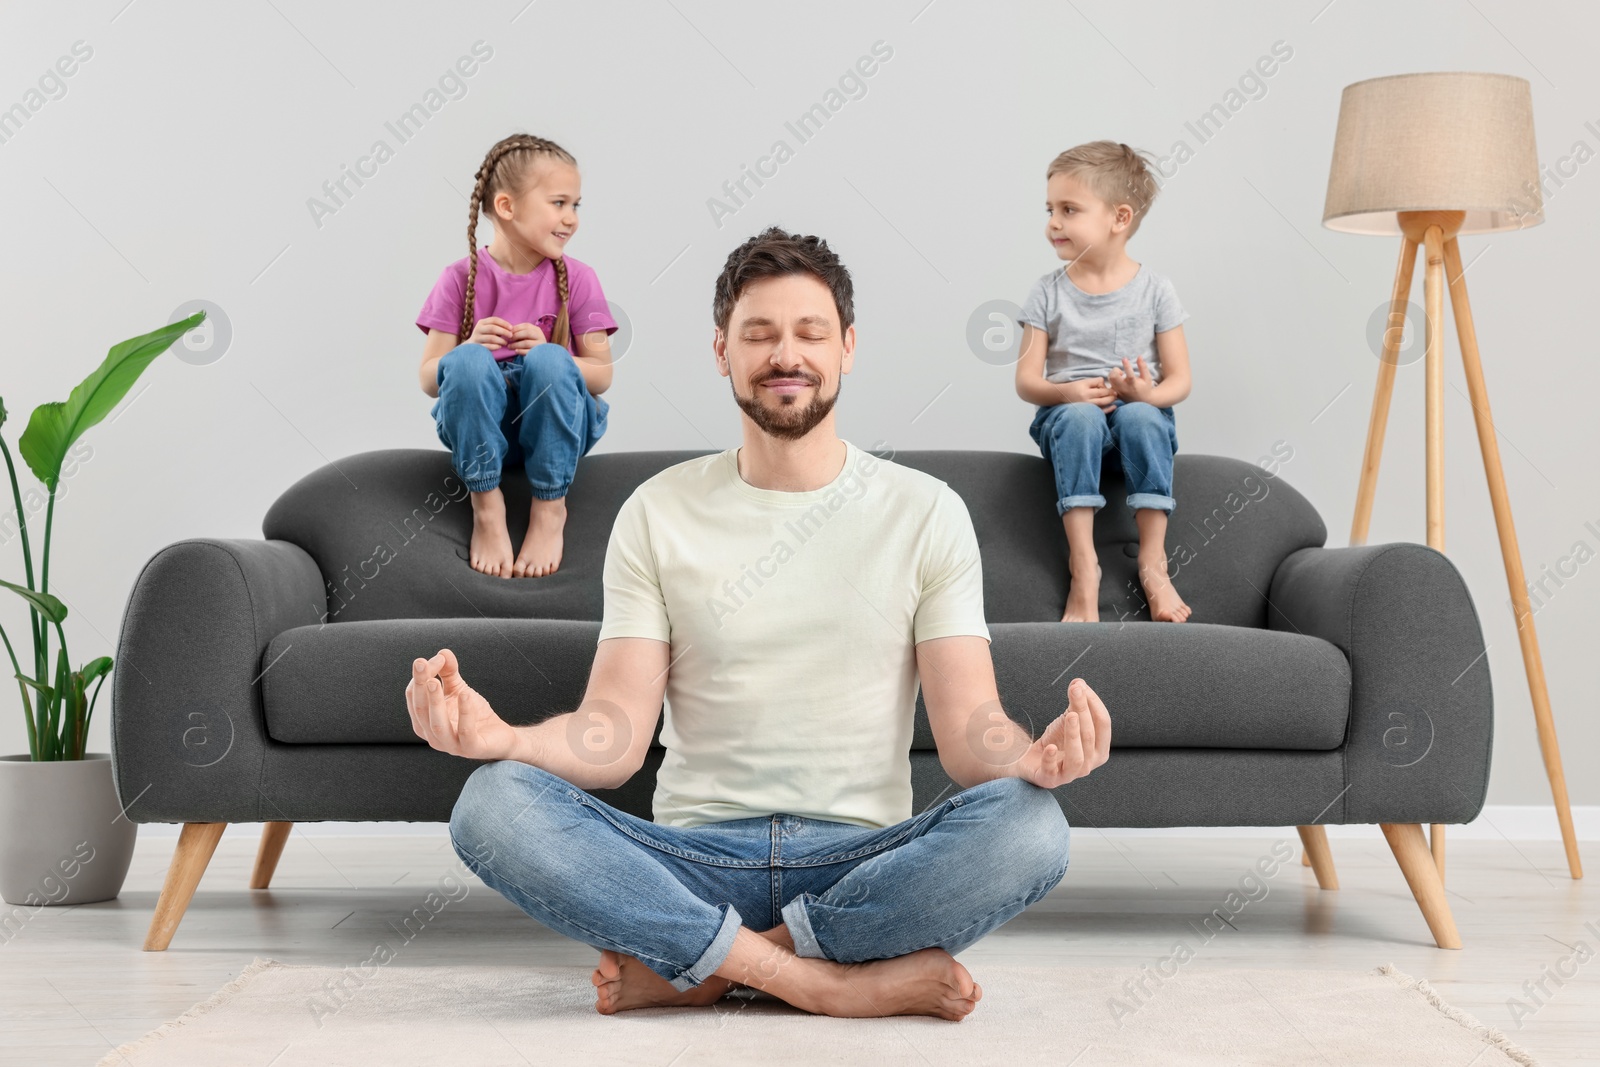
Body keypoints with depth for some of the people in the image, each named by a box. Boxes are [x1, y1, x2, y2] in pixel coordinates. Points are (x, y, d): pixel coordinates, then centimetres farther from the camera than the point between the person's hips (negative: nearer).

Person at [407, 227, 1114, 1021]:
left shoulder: (925, 511, 6)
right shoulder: (658, 512, 7)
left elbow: (968, 731, -2)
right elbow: (615, 735, 0)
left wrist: (1035, 756, -26)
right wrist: (500, 737, -22)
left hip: (863, 862, 0)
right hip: (698, 860, 0)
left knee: (1028, 824, -31)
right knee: (493, 803, -26)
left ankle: (692, 967, -19)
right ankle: (838, 985, -25)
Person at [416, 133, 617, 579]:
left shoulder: (577, 279, 2)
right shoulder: (461, 279, 0)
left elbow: (602, 375, -1)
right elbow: (429, 379, -1)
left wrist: (548, 356, -20)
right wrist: (471, 348, -22)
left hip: (556, 424, 0)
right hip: (480, 426, 0)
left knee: (549, 361, -31)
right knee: (467, 361, -31)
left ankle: (550, 509, -18)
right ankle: (486, 506, -19)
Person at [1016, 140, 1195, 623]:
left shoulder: (1154, 289, 2)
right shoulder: (1047, 294, 4)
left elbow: (1179, 379, 1)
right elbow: (1026, 379, 0)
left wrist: (1150, 394, -23)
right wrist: (1066, 391, -22)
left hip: (1140, 410, 0)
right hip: (1066, 413, 0)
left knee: (1140, 417, -36)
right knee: (1080, 417, -36)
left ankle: (1153, 562, -30)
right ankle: (1083, 564, -37)